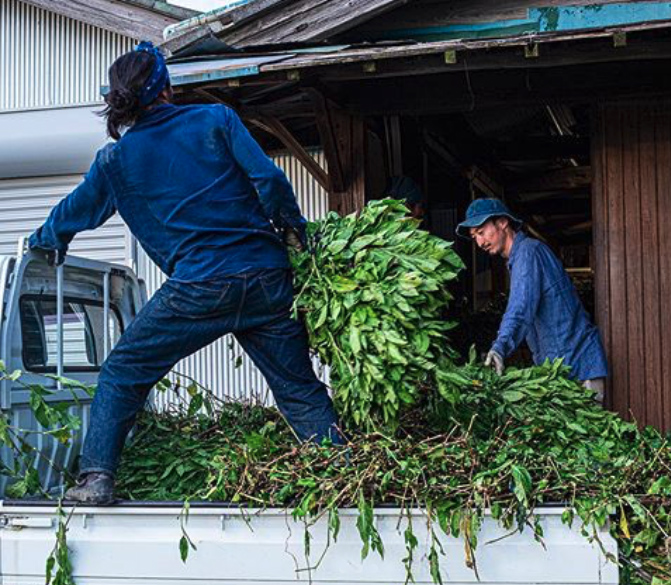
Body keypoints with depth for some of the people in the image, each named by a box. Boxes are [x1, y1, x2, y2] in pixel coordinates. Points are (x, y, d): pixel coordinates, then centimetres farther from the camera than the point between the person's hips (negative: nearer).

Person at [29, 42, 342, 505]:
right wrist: (293, 228, 12)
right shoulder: (216, 119, 8)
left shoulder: (116, 159, 10)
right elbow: (269, 179, -3)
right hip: (267, 278, 1)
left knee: (121, 375, 14)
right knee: (301, 390, 11)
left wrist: (45, 240, 47)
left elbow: (75, 211, 27)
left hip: (197, 290, -1)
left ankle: (97, 478, 7)